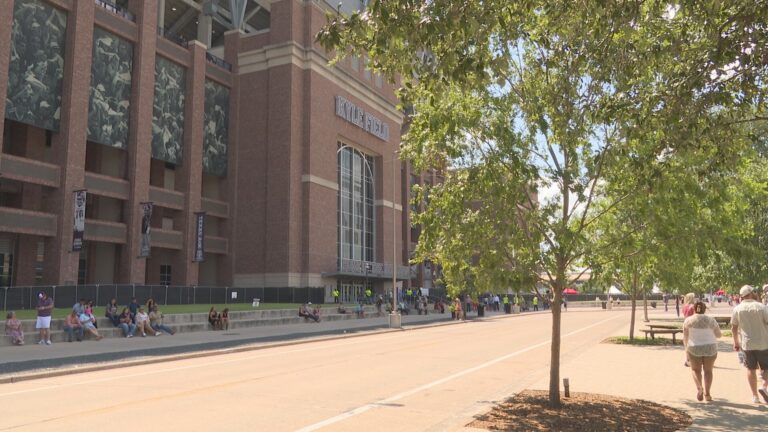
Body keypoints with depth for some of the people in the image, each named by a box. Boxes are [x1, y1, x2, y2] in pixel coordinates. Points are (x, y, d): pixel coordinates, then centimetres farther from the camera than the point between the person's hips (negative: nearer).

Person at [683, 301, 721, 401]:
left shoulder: (688, 320, -4)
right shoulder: (711, 320, -1)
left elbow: (685, 337, -1)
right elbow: (719, 335, 8)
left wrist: (686, 348, 12)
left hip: (694, 349, -1)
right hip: (710, 348, 1)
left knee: (695, 370, 16)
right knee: (708, 370, 17)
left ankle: (699, 387, -6)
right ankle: (707, 393, 12)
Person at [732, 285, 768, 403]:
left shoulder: (737, 309, 0)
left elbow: (733, 327, 4)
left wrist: (736, 342, 15)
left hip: (747, 344, 2)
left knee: (751, 369, 10)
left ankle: (754, 395, 12)